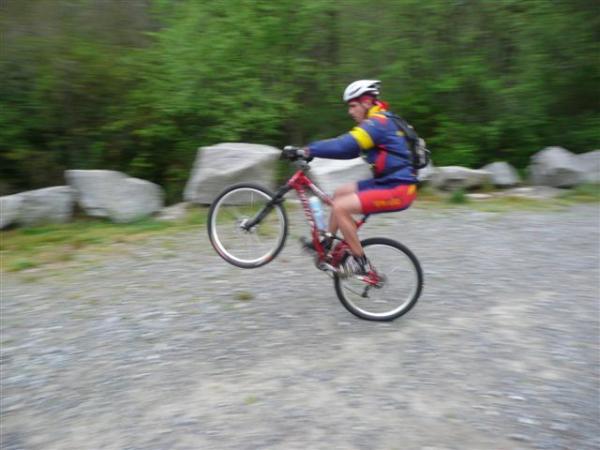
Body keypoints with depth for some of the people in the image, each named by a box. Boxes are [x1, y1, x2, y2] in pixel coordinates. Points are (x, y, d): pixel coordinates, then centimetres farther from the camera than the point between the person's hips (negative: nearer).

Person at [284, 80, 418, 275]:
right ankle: (326, 243, 24)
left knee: (340, 207, -17)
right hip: (387, 182, 10)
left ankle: (362, 264, -6)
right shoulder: (376, 123, 17)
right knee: (340, 193, 15)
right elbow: (350, 148, 14)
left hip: (398, 189, -10)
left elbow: (345, 145, -26)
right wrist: (311, 151, 5)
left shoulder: (378, 123, -16)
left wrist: (307, 151, -21)